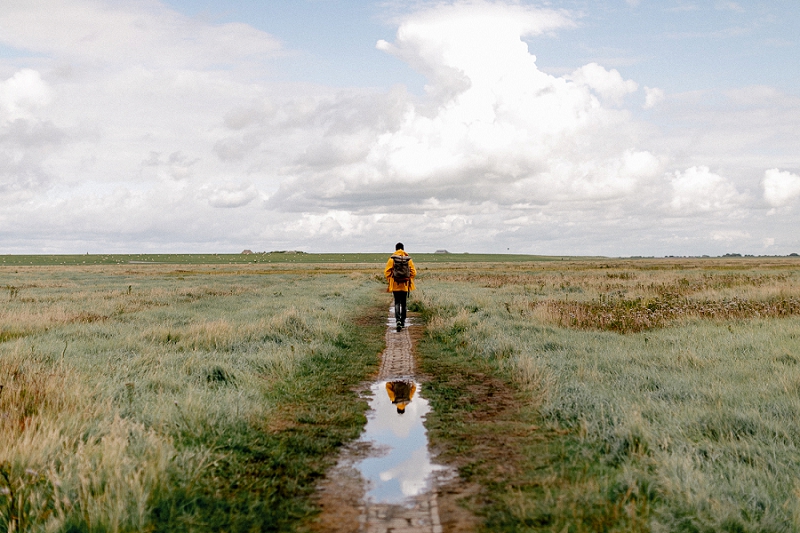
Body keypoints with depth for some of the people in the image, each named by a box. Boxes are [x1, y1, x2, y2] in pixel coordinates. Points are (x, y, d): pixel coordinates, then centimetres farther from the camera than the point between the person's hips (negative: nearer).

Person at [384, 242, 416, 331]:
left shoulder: (392, 259, -4)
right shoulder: (408, 259, 0)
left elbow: (386, 272, -7)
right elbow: (414, 272, -2)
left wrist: (390, 281, 7)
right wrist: (409, 280, 12)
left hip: (395, 285, -2)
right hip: (405, 285, 2)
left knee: (397, 303, 1)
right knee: (404, 303, 14)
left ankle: (398, 320, -20)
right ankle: (403, 322, 21)